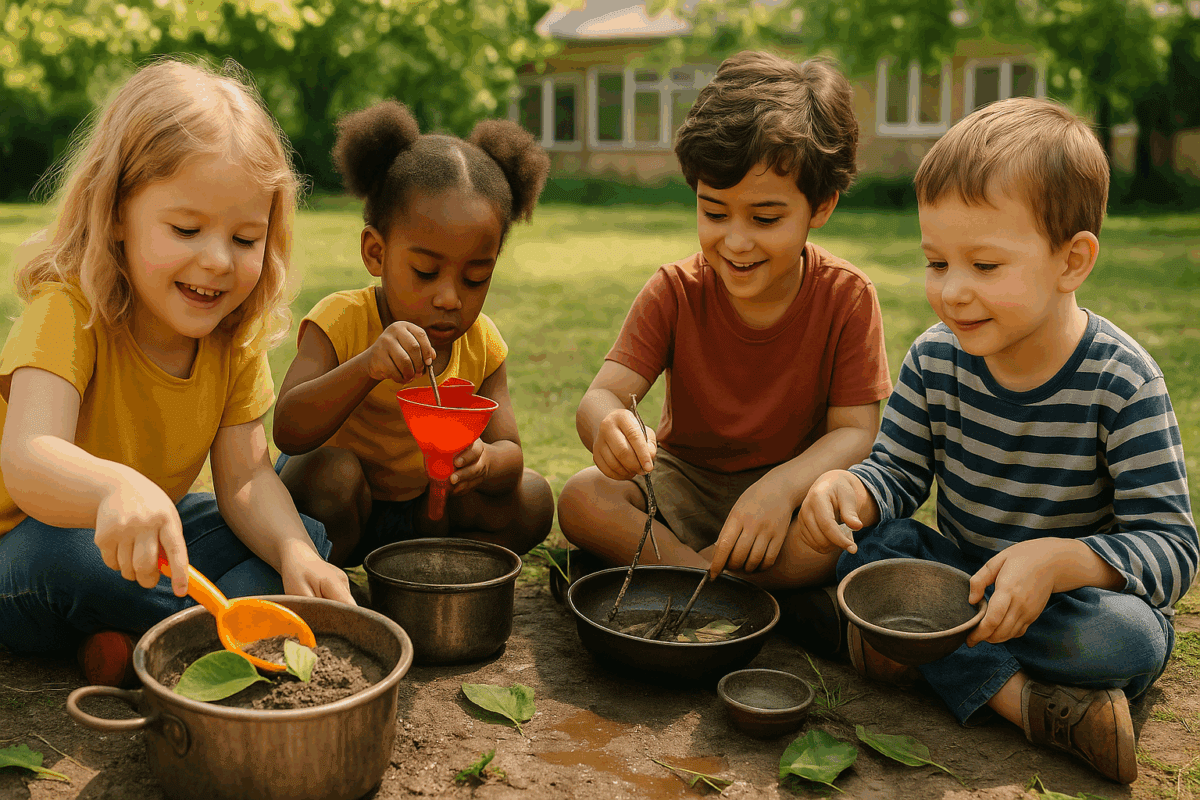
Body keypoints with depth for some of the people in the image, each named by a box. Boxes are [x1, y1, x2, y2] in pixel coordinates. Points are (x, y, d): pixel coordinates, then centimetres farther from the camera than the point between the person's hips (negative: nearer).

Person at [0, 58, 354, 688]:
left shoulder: (233, 335, -7)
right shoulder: (67, 310, -25)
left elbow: (244, 477, -12)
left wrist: (293, 554, -33)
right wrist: (117, 489, -65)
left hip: (148, 538, 5)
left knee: (307, 534, -11)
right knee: (63, 550, -37)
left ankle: (143, 650, -25)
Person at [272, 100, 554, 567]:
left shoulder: (481, 342, -10)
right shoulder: (341, 321, -22)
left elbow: (509, 450, -12)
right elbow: (289, 433, -34)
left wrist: (486, 461, -38)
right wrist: (367, 366, -51)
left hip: (425, 506, 4)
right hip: (335, 513, -4)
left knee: (532, 501, -12)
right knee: (330, 472, -35)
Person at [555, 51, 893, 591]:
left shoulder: (847, 297, -12)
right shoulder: (676, 291, -9)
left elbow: (855, 431, -15)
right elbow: (603, 393, -18)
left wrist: (783, 486, -37)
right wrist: (608, 426, -46)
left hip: (796, 482, 0)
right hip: (685, 480, 1)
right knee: (582, 500, -26)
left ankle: (669, 567, -21)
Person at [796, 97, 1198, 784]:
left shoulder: (1122, 384, -20)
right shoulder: (935, 359, -8)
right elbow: (898, 473, -1)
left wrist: (1056, 561, -40)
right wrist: (848, 489, -26)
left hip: (1077, 595, -4)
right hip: (965, 579, 5)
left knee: (1126, 636, -35)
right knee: (869, 540, -20)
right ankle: (1020, 697, -28)